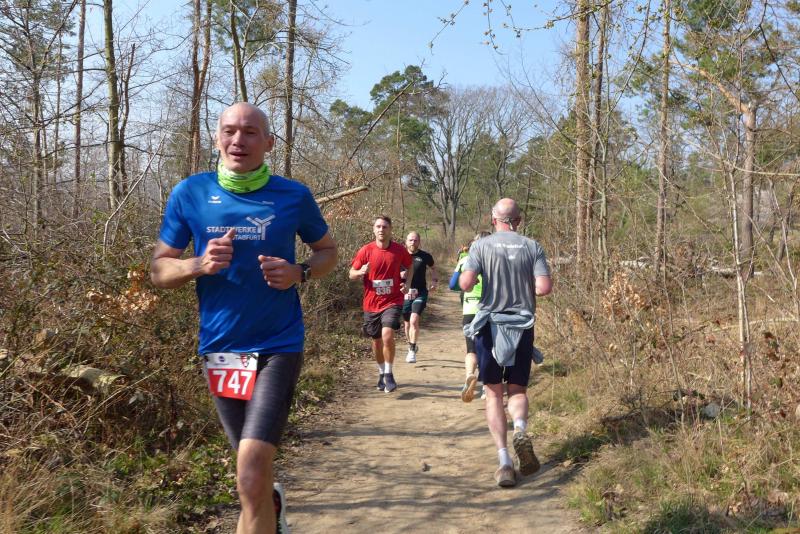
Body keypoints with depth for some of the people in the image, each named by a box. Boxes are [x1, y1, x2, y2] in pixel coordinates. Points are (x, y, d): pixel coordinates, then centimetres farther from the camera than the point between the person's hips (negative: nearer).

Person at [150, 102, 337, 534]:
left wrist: (299, 273, -12)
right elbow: (159, 270, 2)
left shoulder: (293, 196, -5)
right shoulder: (190, 193, -3)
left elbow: (328, 250, 9)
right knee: (253, 466, 20)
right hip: (218, 348, 3)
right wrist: (199, 264, -20)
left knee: (250, 476, -16)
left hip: (277, 347, -3)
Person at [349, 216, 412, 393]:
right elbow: (352, 274, 1)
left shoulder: (400, 250, -3)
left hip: (392, 301, -2)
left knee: (387, 335, -22)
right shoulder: (366, 250, -4)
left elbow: (409, 267, 16)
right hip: (371, 303, 2)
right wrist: (361, 272, -21)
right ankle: (381, 372, 36)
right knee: (376, 341, 13)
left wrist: (406, 284, 1)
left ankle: (389, 374, -4)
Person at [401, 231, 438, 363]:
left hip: (420, 293, -2)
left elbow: (432, 269, 18)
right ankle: (411, 346, 36)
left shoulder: (425, 256, -2)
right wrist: (400, 275, -11)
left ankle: (412, 351, -12)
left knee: (414, 320, -19)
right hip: (405, 294, 2)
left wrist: (435, 281, 1)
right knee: (407, 323, 13)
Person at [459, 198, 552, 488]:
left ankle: (504, 461, -1)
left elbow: (465, 284, -14)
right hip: (522, 326, 1)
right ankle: (520, 430, -15)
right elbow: (544, 287, -9)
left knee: (493, 393, 7)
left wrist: (466, 273, 8)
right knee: (518, 389, 16)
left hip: (490, 325, -1)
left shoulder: (481, 246, -4)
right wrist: (526, 290, 12)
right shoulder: (532, 247, 0)